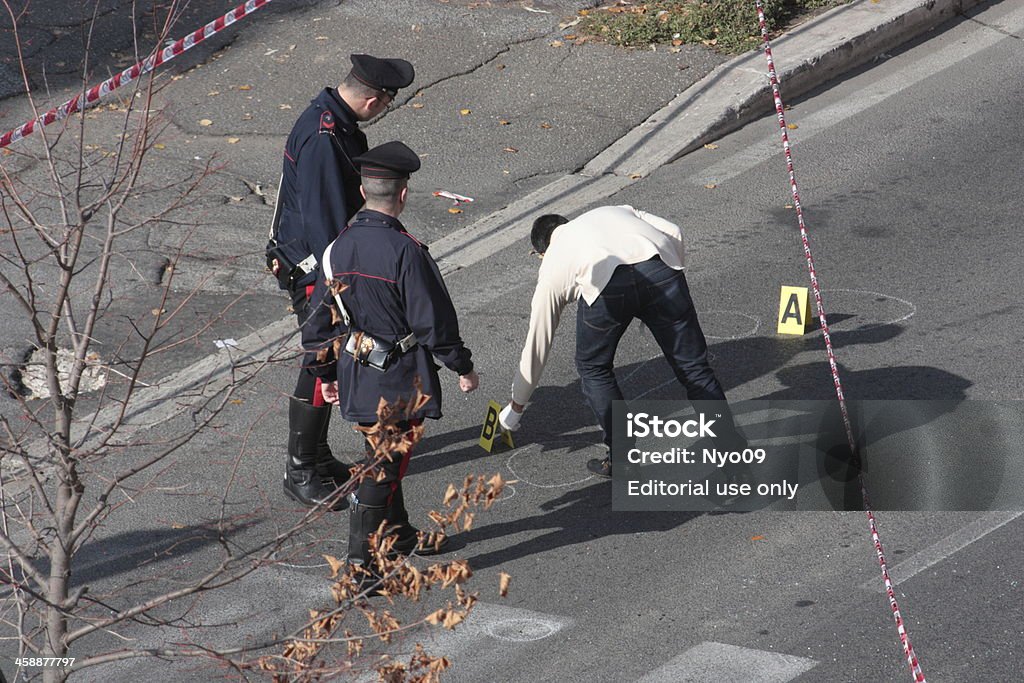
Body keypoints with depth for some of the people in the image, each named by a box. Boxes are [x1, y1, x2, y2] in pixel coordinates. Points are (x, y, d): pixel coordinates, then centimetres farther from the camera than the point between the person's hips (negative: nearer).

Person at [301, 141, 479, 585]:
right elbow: (433, 320, -18)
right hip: (399, 381, -7)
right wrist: (462, 367, -5)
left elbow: (321, 318, 6)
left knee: (383, 454, 24)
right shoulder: (405, 251, -23)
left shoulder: (340, 247, -2)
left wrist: (326, 374, 19)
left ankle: (399, 533, 41)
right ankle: (361, 562, 1)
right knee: (382, 467, -1)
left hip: (357, 376, 7)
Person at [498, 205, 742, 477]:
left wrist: (515, 407, 50)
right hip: (661, 267, 2)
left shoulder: (552, 265, 35)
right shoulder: (617, 212, 42)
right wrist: (669, 279, 31)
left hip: (603, 282, -2)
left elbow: (536, 346, 40)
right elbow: (673, 233, 21)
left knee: (593, 368, 23)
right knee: (693, 367, 12)